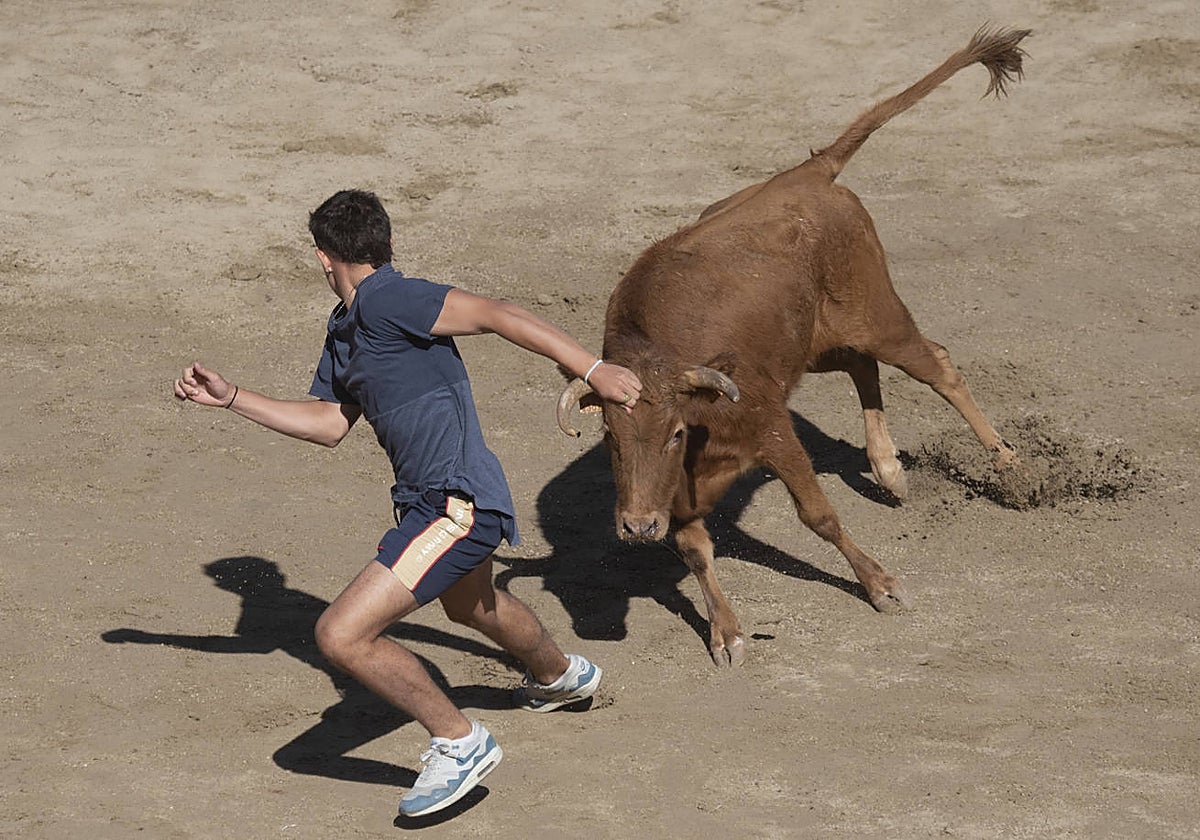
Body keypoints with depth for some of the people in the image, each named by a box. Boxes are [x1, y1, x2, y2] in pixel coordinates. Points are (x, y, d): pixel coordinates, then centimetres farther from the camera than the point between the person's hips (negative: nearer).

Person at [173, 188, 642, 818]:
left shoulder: (386, 300, -17)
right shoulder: (344, 333, 12)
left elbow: (497, 315, -21)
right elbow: (329, 422, 21)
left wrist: (592, 370, -24)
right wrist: (230, 399, 19)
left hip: (460, 505, -11)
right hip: (429, 500, 11)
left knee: (342, 635, -17)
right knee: (468, 605, 39)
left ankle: (458, 742, -2)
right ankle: (560, 676, 68)